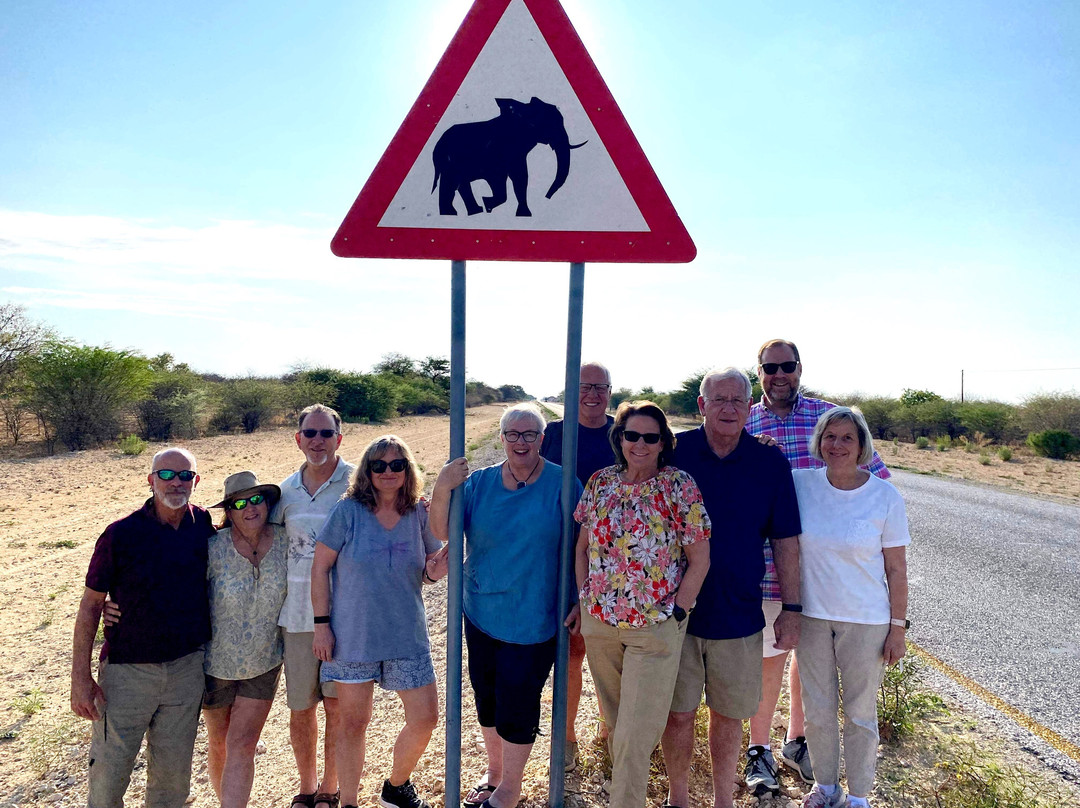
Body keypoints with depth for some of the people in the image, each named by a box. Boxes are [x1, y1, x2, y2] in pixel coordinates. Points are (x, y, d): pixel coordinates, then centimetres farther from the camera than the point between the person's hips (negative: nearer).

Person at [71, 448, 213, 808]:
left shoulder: (206, 528, -2)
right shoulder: (121, 534, -10)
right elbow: (90, 605, -5)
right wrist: (80, 676, -7)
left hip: (187, 668, 2)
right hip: (127, 670, -2)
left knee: (174, 772, 14)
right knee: (108, 775, 6)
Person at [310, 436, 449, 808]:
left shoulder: (419, 514, -1)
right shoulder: (348, 511, -10)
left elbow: (430, 572, 7)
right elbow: (320, 567, -5)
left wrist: (442, 563, -17)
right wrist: (322, 624, -7)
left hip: (407, 634, 3)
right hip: (353, 635, -3)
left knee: (425, 718, 6)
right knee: (352, 722, 10)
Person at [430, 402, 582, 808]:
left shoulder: (562, 484, -8)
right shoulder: (478, 482, 0)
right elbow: (443, 532, -7)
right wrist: (441, 490, -24)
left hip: (532, 619, -4)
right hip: (481, 612, 4)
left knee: (516, 705, 5)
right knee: (487, 698, 18)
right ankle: (494, 770, 44)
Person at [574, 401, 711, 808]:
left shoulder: (679, 485, -10)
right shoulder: (600, 482, 1)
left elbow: (699, 559, -7)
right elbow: (583, 547, 10)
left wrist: (676, 614, -11)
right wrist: (585, 599, 5)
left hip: (656, 628, -4)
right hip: (599, 623, 4)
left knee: (636, 733, 0)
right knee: (614, 723, 20)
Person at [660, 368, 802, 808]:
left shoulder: (770, 462, -2)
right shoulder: (673, 451, -5)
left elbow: (785, 541, 3)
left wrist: (791, 609, 2)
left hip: (738, 614, 1)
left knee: (728, 714, 14)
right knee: (678, 711, 10)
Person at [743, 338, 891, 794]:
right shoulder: (744, 425, -1)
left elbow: (877, 477, 6)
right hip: (767, 565, -2)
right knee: (768, 657, 7)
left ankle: (797, 740, 38)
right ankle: (760, 750, 27)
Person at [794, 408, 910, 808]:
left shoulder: (885, 497, -11)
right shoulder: (800, 484, -8)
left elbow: (896, 568, -6)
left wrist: (898, 627, -6)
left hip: (866, 621, -2)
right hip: (811, 616, 2)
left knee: (860, 713, 13)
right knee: (817, 710, 17)